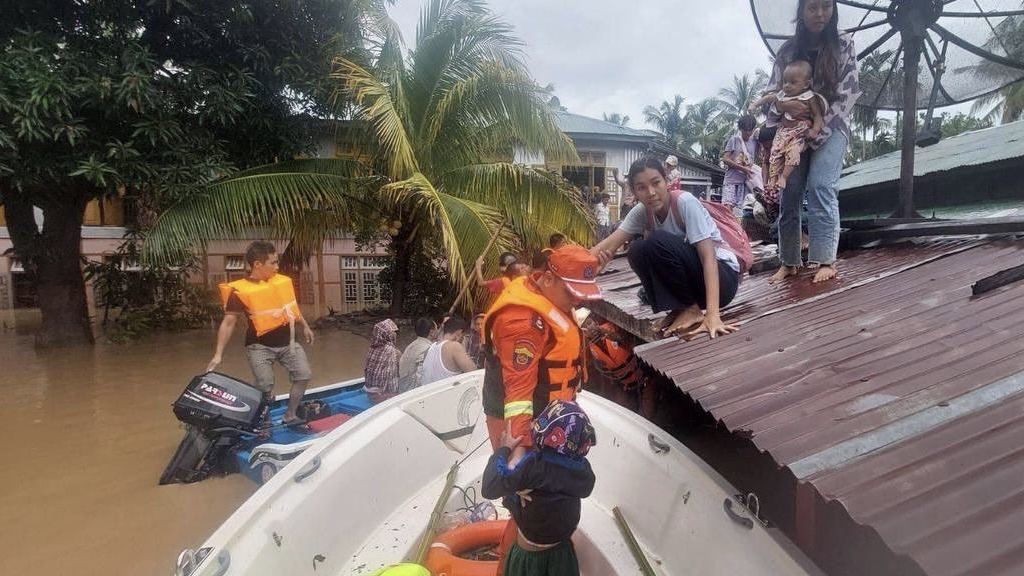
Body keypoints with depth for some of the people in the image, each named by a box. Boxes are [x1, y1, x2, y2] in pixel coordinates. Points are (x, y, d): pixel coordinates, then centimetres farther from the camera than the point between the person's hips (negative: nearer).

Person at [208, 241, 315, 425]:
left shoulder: (283, 281, 0)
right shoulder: (240, 290, -15)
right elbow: (228, 322, -15)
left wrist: (305, 327, 21)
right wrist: (218, 354, -19)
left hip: (287, 342, 5)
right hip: (260, 346, -5)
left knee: (303, 375, -1)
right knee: (265, 386, -13)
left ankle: (289, 416, 17)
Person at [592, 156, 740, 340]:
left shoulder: (685, 202, -21)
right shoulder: (642, 212, -3)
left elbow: (708, 256, -27)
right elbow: (609, 245, -10)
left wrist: (712, 314, -37)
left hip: (723, 276, -6)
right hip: (689, 281, 6)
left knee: (658, 241, -27)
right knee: (637, 250, -16)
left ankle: (691, 309, -12)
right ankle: (682, 307, -6)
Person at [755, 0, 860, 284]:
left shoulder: (844, 43, 2)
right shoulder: (788, 50, 7)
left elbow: (846, 94, -4)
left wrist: (817, 132, -14)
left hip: (830, 127, -2)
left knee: (821, 187, -20)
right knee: (789, 194, -4)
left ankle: (825, 260, -20)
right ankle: (789, 261, 3)